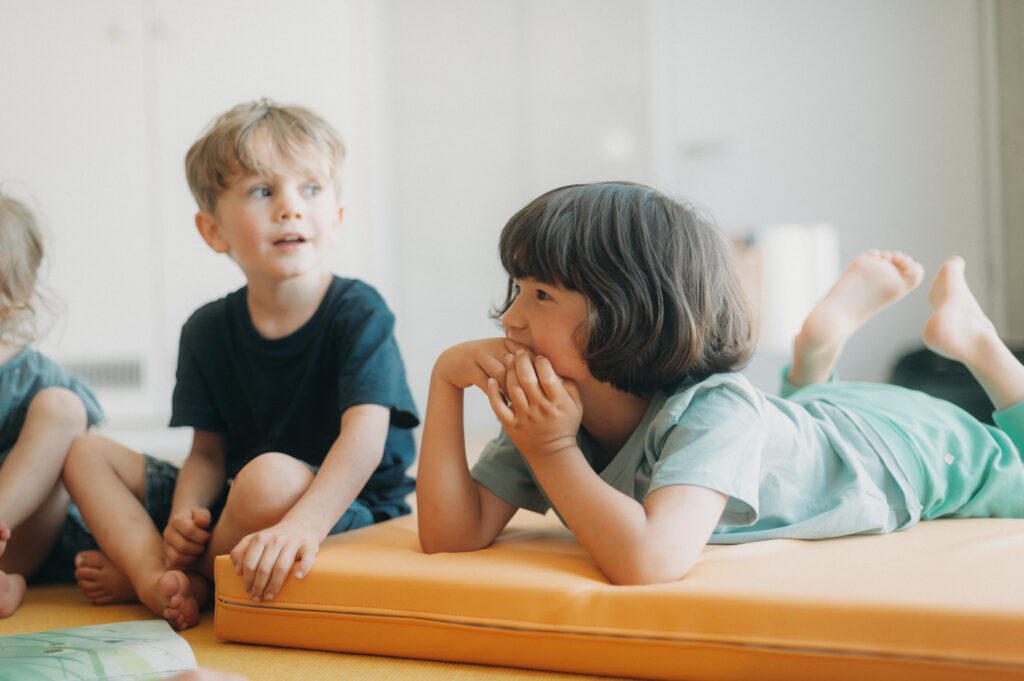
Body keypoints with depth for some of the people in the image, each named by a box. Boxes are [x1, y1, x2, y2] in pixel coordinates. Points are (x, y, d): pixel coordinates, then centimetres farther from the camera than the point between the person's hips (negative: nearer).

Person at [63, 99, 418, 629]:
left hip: (349, 513, -6)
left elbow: (366, 435, -26)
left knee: (271, 474, -38)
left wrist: (301, 524, -42)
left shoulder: (358, 313, -12)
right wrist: (185, 512, -17)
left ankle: (196, 581, -8)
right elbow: (208, 452, 6)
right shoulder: (208, 329, 5)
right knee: (87, 453, 3)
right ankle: (158, 577, -21)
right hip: (235, 505, 6)